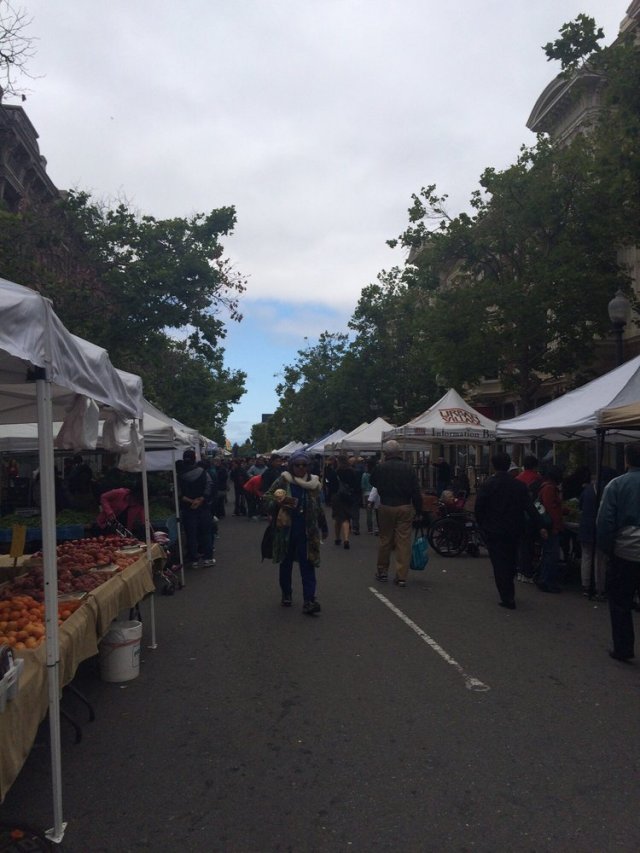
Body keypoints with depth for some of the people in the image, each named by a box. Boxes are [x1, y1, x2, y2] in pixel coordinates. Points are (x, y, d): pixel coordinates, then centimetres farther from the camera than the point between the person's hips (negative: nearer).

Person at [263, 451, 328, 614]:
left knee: (308, 565, -4)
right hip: (286, 530, -1)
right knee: (286, 564, 13)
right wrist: (278, 502, -23)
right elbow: (266, 497, -3)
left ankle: (309, 601, -5)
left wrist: (323, 527, 18)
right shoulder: (282, 481, -6)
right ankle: (286, 594, 30)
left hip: (306, 531, 1)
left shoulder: (313, 484, 3)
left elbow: (318, 508, 13)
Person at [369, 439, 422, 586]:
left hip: (386, 508, 0)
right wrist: (418, 509, 3)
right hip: (405, 508, 0)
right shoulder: (408, 468, -4)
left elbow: (372, 482, 14)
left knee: (385, 540, 13)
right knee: (404, 541, 2)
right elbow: (416, 491, -4)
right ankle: (402, 576, 3)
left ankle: (382, 571, 25)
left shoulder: (380, 468, -6)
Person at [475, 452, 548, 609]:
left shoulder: (487, 485, -11)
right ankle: (509, 595, 30)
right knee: (510, 562, 19)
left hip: (494, 532, -4)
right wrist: (539, 527, -3)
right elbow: (530, 508, -5)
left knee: (499, 564, 2)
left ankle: (507, 599, 0)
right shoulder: (519, 485, -1)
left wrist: (482, 526, 7)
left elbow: (479, 509, -8)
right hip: (514, 531, 4)